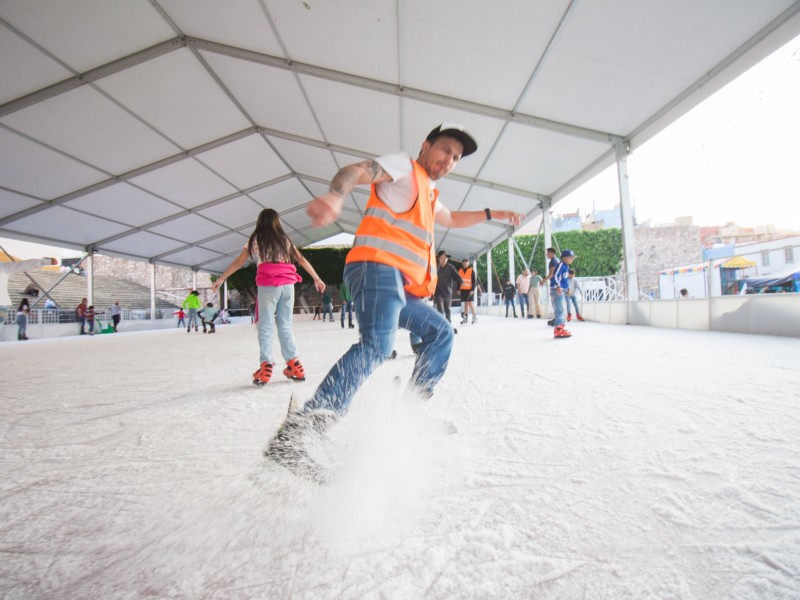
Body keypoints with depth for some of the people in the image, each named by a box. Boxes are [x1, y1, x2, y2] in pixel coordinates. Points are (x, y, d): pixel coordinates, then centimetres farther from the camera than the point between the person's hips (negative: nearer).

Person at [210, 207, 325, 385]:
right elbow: (301, 260, 13)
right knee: (285, 326, 8)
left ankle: (266, 366, -4)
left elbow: (239, 262, 6)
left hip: (268, 285, -3)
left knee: (266, 326, 2)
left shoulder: (256, 239, 8)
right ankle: (294, 365, 7)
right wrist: (316, 279, 16)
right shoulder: (285, 239, 16)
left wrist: (221, 279, 12)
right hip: (287, 285, 3)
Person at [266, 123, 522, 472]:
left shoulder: (428, 194, 35)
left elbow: (452, 219, 53)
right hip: (377, 268, -10)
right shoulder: (403, 167, 8)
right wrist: (336, 195, -33)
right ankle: (295, 434, -36)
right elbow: (356, 171, -10)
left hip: (402, 287, 10)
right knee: (377, 344, -31)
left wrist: (493, 214, 52)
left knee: (440, 332, 18)